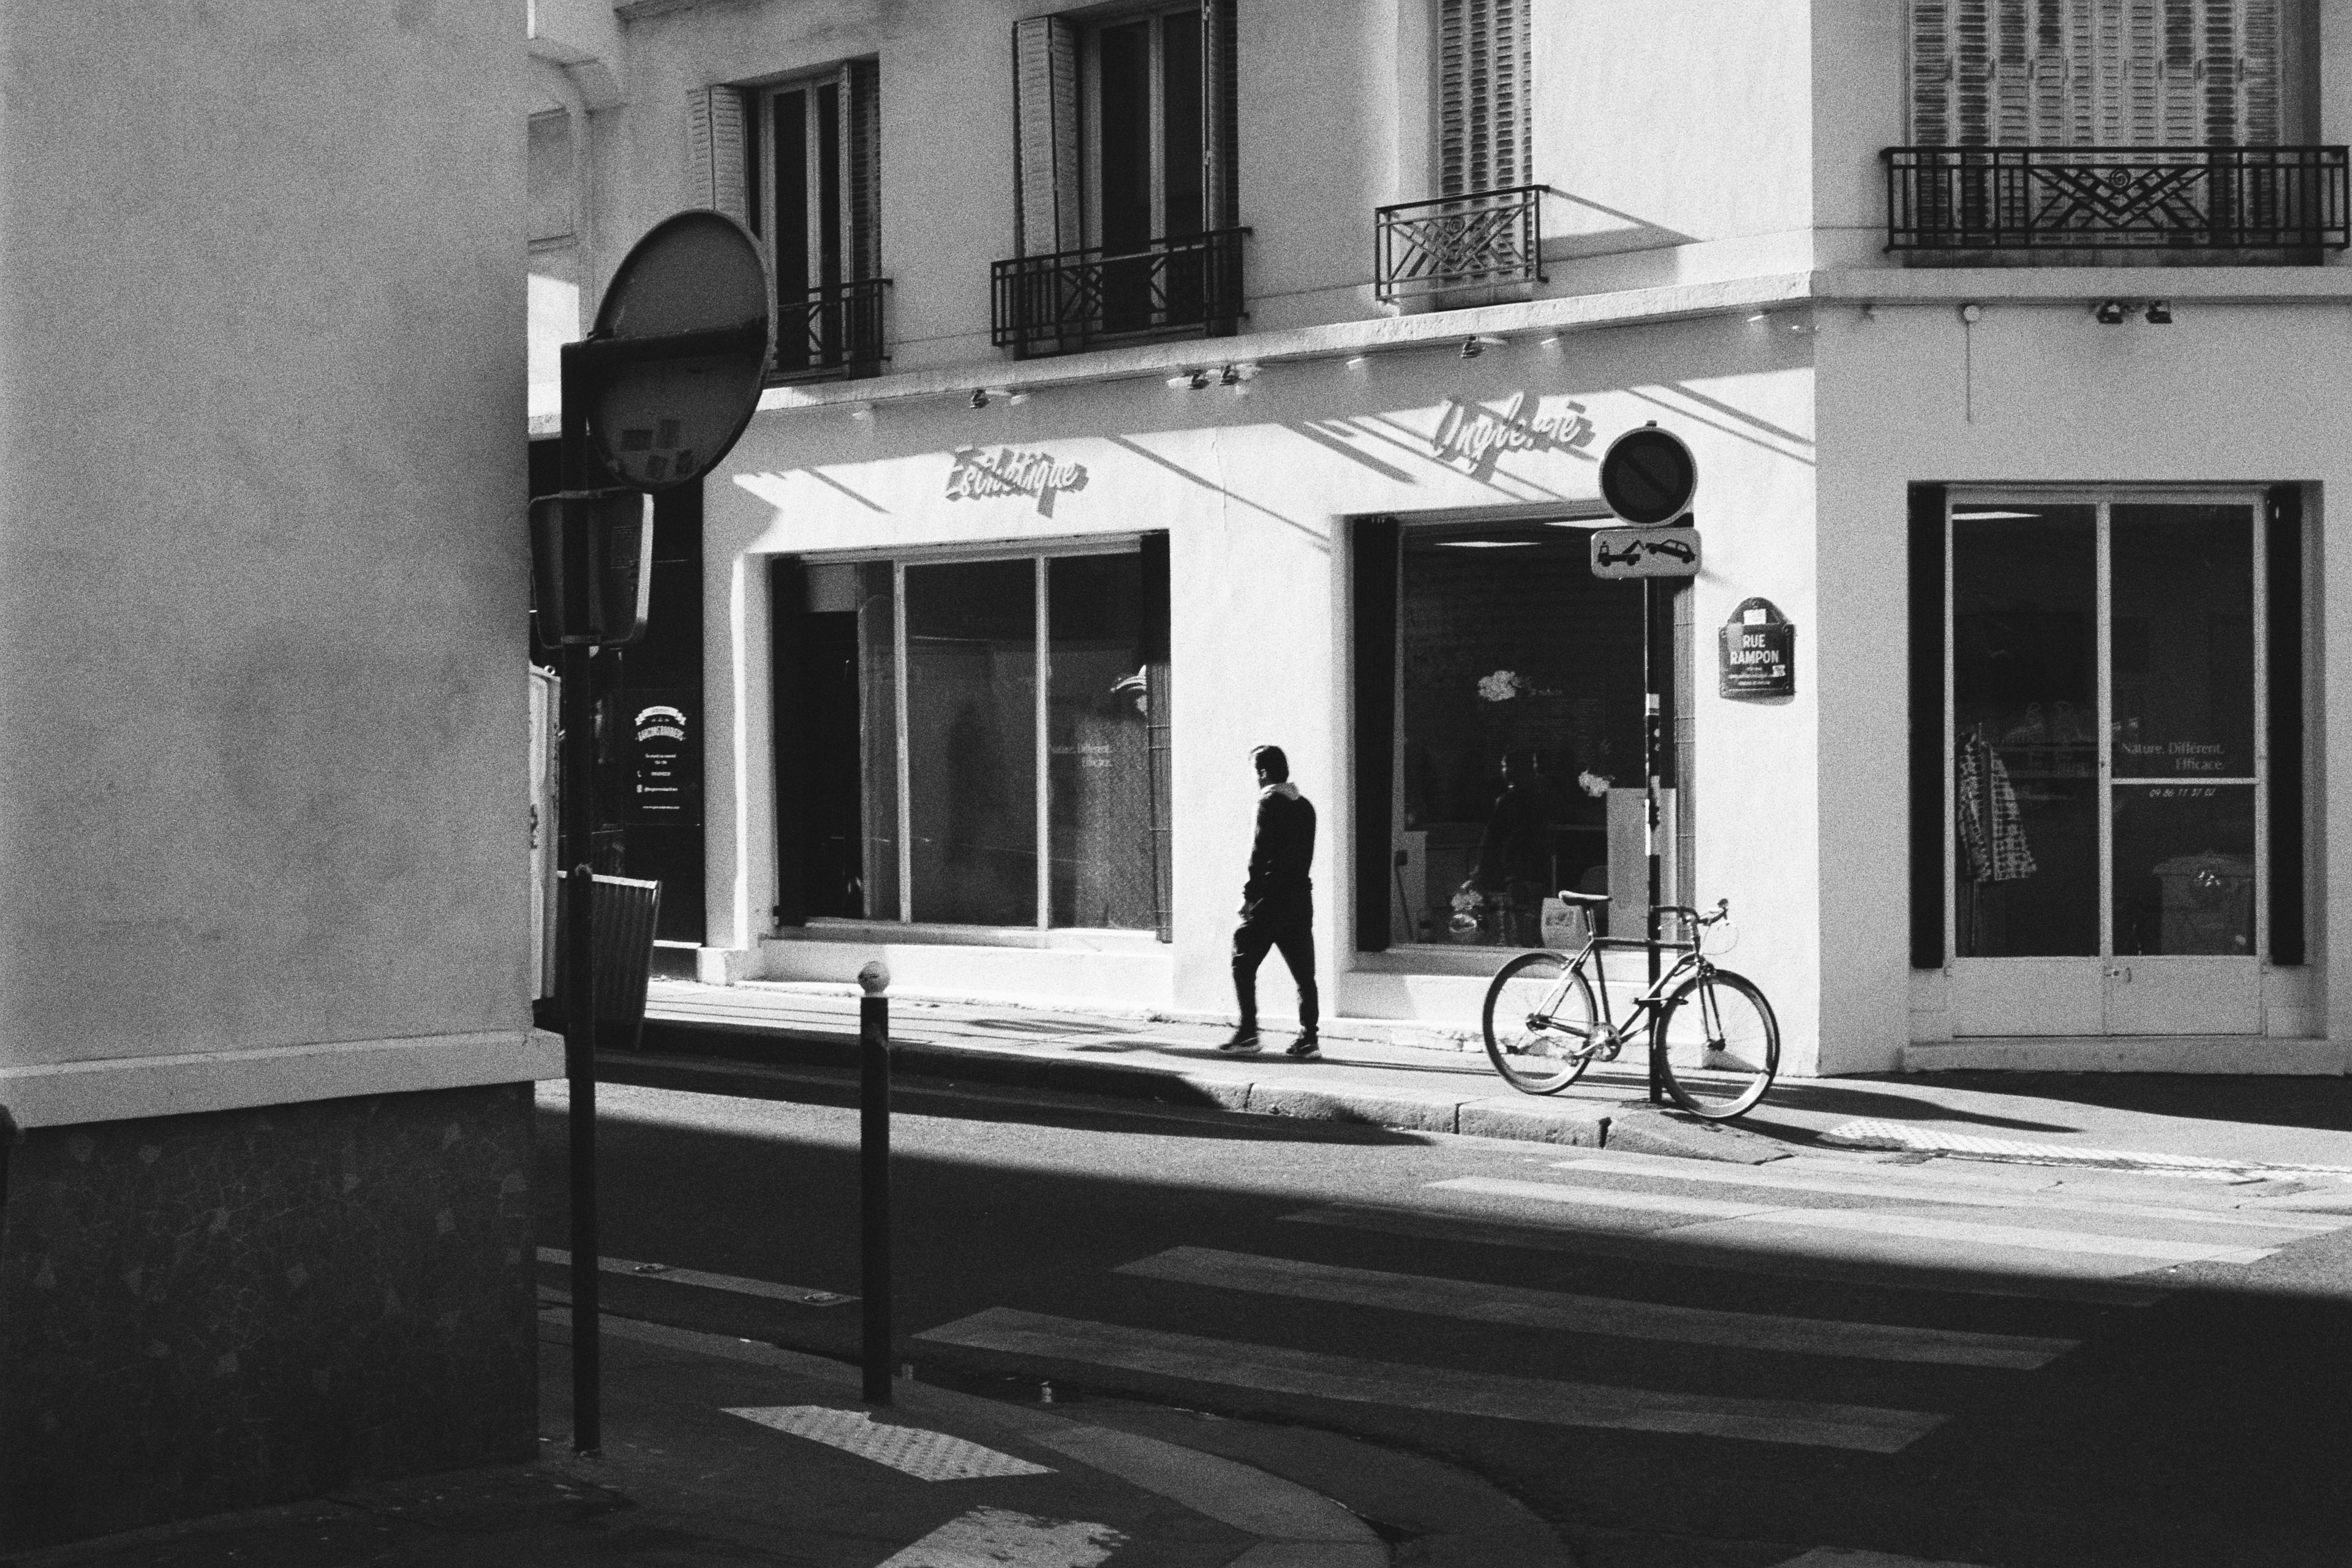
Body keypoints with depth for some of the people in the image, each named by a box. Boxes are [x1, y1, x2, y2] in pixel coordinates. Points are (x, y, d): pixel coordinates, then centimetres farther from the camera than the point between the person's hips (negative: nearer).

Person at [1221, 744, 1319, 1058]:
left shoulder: (1269, 803, -8)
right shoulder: (1305, 806, 13)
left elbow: (1260, 852, -12)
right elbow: (1306, 856, 14)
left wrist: (1249, 893, -6)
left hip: (1269, 899, -7)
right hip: (1300, 897, 7)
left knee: (1243, 964, 4)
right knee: (1304, 972, 5)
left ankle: (1248, 1032, 2)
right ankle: (1308, 1039, 2)